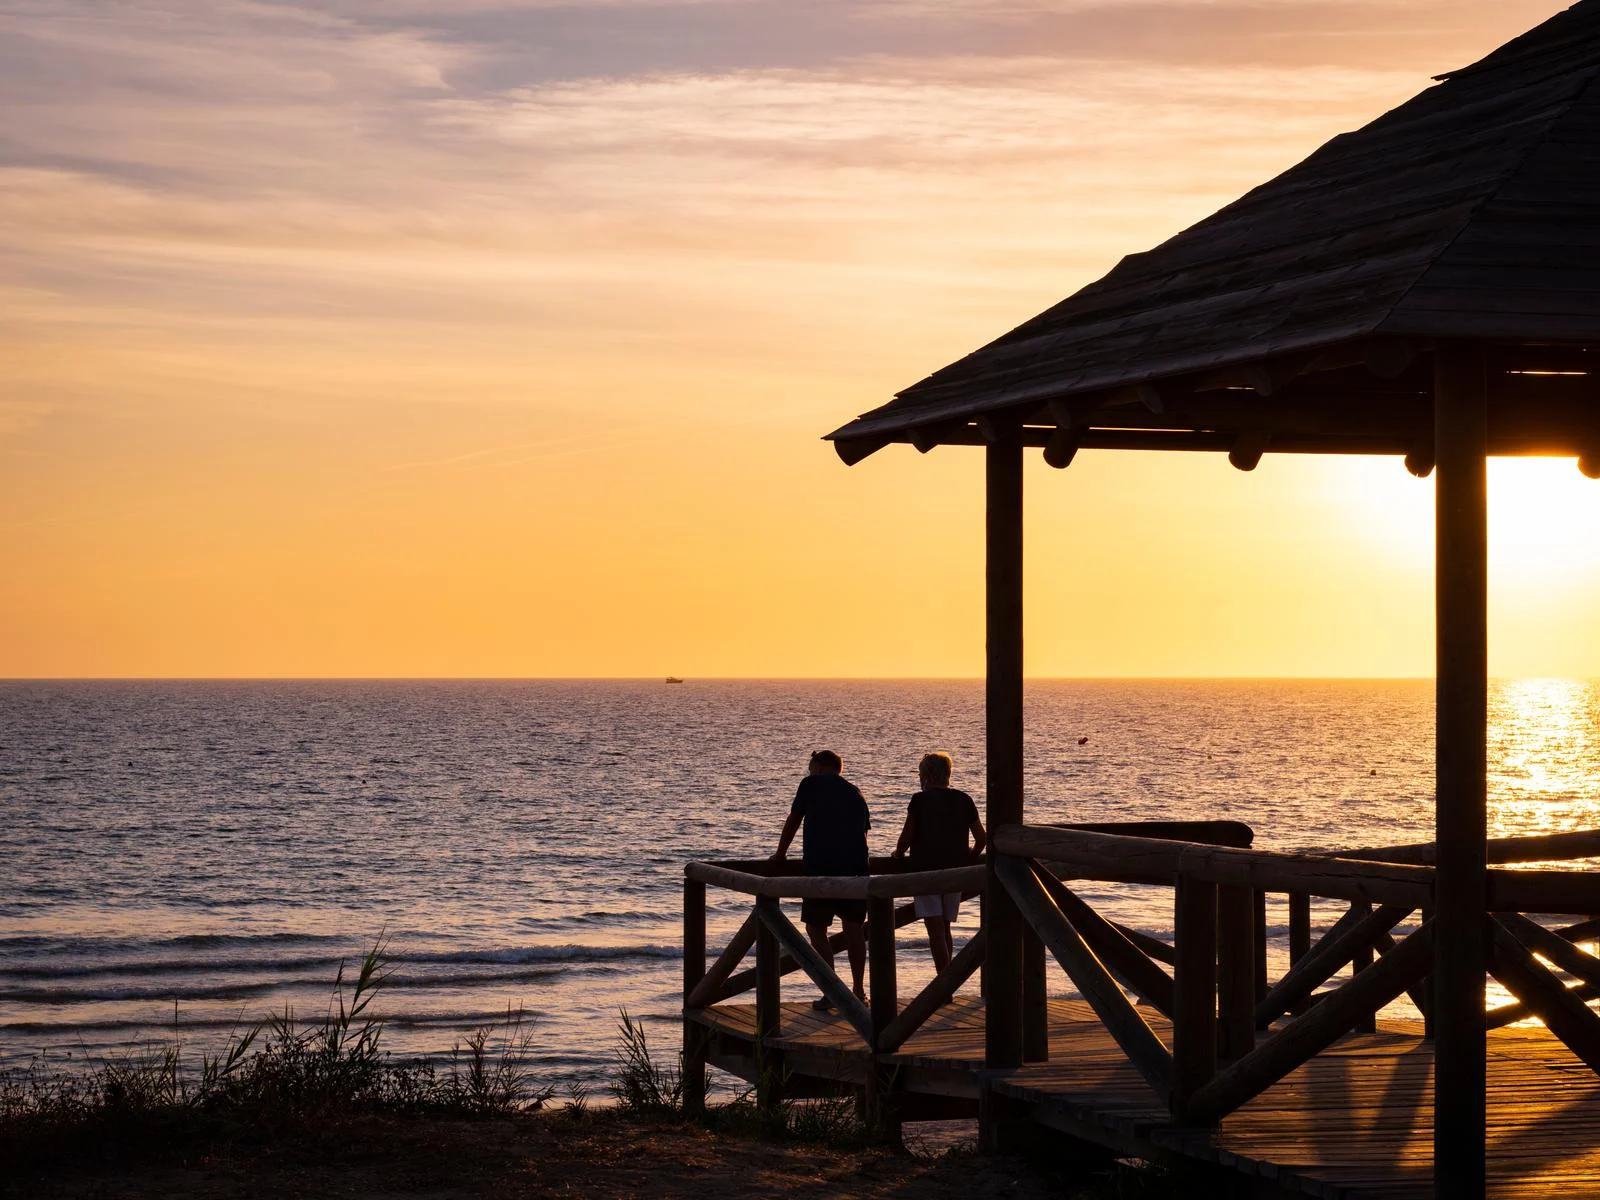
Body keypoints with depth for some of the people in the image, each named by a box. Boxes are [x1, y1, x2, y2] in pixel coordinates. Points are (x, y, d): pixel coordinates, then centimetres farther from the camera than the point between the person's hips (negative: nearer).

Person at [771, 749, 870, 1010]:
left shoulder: (811, 784, 8)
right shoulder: (854, 792, 20)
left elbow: (793, 822, 13)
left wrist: (780, 855, 26)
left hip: (820, 867, -5)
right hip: (856, 867, 5)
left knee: (816, 927, 4)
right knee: (853, 927, 13)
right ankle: (858, 991, 15)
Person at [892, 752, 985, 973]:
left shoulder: (921, 800, -7)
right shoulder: (964, 800, 7)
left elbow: (907, 836, -6)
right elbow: (981, 837, 8)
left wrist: (899, 853, 14)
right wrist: (970, 856, 25)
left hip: (927, 870, -5)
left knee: (936, 930, -7)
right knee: (945, 929, 16)